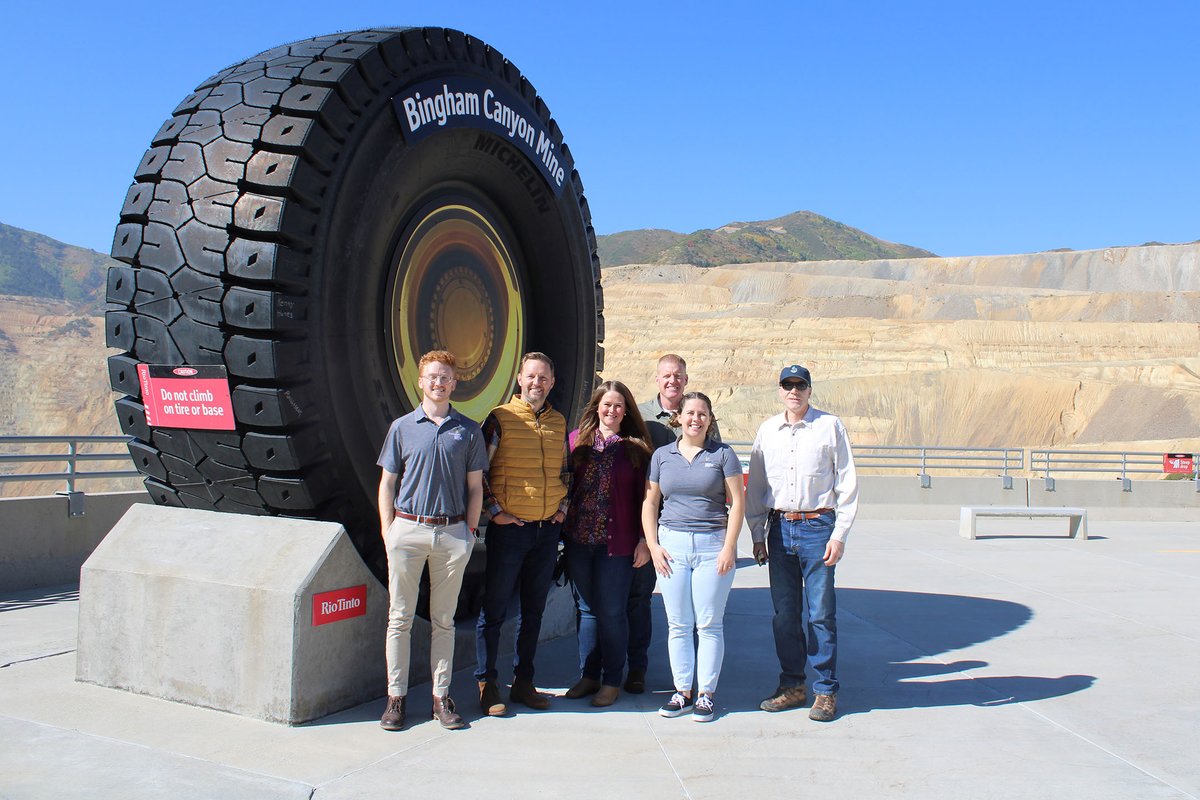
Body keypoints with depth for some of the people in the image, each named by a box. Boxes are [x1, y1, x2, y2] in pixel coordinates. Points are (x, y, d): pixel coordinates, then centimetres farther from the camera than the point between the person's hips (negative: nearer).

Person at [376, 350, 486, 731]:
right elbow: (387, 483, 8)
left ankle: (442, 697, 16)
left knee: (443, 620, 8)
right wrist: (387, 530, 0)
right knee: (400, 617, 4)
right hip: (408, 529, 0)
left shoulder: (468, 431, 6)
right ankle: (396, 697, 13)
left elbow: (475, 486, 9)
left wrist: (470, 531, 1)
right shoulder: (402, 428, 6)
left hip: (452, 533, 0)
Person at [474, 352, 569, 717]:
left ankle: (523, 682, 23)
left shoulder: (559, 422, 10)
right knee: (494, 609, 2)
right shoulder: (500, 419, -6)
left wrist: (564, 504, 11)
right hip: (509, 527, -5)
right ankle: (487, 686, 12)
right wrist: (494, 510, -10)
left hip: (548, 529, 5)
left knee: (533, 610, 12)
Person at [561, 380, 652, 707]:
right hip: (578, 539, 3)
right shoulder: (577, 440, 6)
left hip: (617, 542, -2)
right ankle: (588, 675, 22)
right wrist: (564, 526, 2)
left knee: (611, 612, 2)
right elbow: (564, 483, 9)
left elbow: (643, 496, 1)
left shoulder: (635, 447, 1)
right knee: (587, 607, 11)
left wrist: (644, 539, -4)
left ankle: (611, 681, 15)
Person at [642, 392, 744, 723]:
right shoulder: (662, 455, 10)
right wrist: (653, 545, 1)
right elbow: (649, 502, 11)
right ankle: (682, 691, 15)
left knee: (709, 624, 1)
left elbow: (736, 502, 0)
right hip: (672, 544, 2)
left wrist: (729, 547, -8)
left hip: (713, 544, -2)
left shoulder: (722, 454, 3)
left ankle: (706, 694, 10)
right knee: (678, 624, 5)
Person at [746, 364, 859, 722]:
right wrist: (757, 534, 11)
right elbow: (755, 485, 15)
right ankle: (792, 686, 19)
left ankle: (826, 691, 9)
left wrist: (839, 534, -6)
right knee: (784, 612, 7)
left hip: (817, 526, -3)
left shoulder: (830, 426, 0)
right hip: (779, 527, 4)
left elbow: (847, 483, -1)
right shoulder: (767, 430, 10)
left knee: (821, 612, -2)